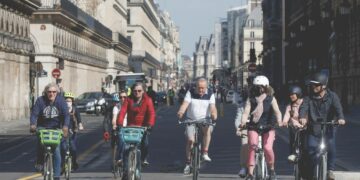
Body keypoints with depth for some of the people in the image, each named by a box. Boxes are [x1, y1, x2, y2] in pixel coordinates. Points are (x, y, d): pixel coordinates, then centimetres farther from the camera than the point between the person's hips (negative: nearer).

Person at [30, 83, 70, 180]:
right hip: (42, 127, 0)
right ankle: (39, 161, -4)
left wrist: (65, 126, -34)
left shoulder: (61, 101, -9)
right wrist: (32, 125, -34)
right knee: (40, 140, -29)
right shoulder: (40, 100, -9)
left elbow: (66, 114, -17)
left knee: (57, 152, -5)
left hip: (56, 128, 0)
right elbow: (34, 114, -15)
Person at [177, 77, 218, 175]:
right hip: (191, 120, 0)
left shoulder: (210, 95, -4)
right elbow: (185, 104, -18)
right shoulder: (190, 93, -5)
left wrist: (214, 114, -41)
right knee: (190, 140, -12)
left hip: (205, 119, 0)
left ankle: (205, 153, -22)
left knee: (208, 128, -32)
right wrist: (181, 112, -39)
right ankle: (188, 162, 5)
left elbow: (212, 107, -17)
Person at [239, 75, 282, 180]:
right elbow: (246, 112, -9)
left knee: (268, 148, -18)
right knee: (252, 146, -20)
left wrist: (279, 122, -30)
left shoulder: (271, 99, 1)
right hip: (254, 127, 1)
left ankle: (272, 170, 9)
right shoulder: (251, 99, 2)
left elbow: (277, 111, -11)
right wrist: (243, 123, -29)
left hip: (268, 127, -1)